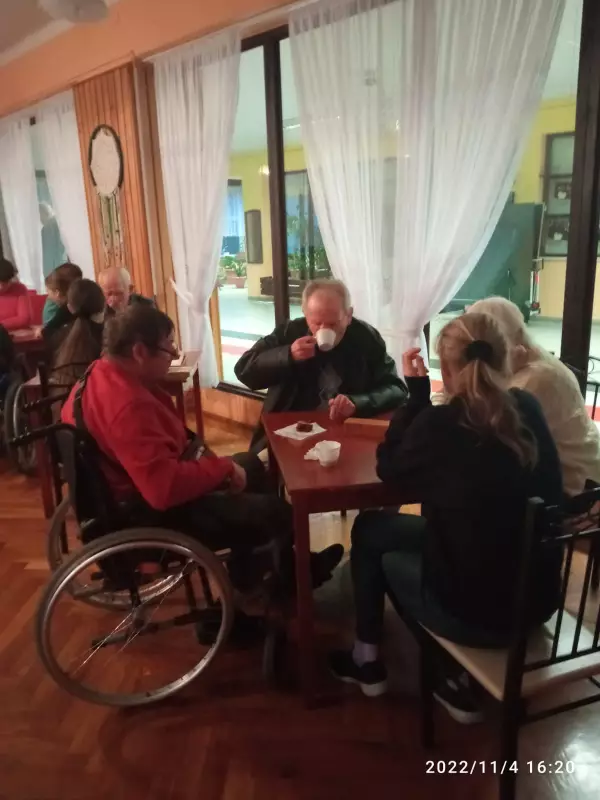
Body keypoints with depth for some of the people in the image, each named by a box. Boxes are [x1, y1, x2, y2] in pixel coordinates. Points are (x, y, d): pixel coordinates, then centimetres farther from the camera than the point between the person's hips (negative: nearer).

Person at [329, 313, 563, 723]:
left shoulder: (440, 424, -21)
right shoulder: (529, 409, -3)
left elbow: (389, 467, -2)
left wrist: (416, 391, 0)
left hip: (477, 611, -5)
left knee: (370, 531, 15)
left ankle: (368, 661, 32)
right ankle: (461, 673, 26)